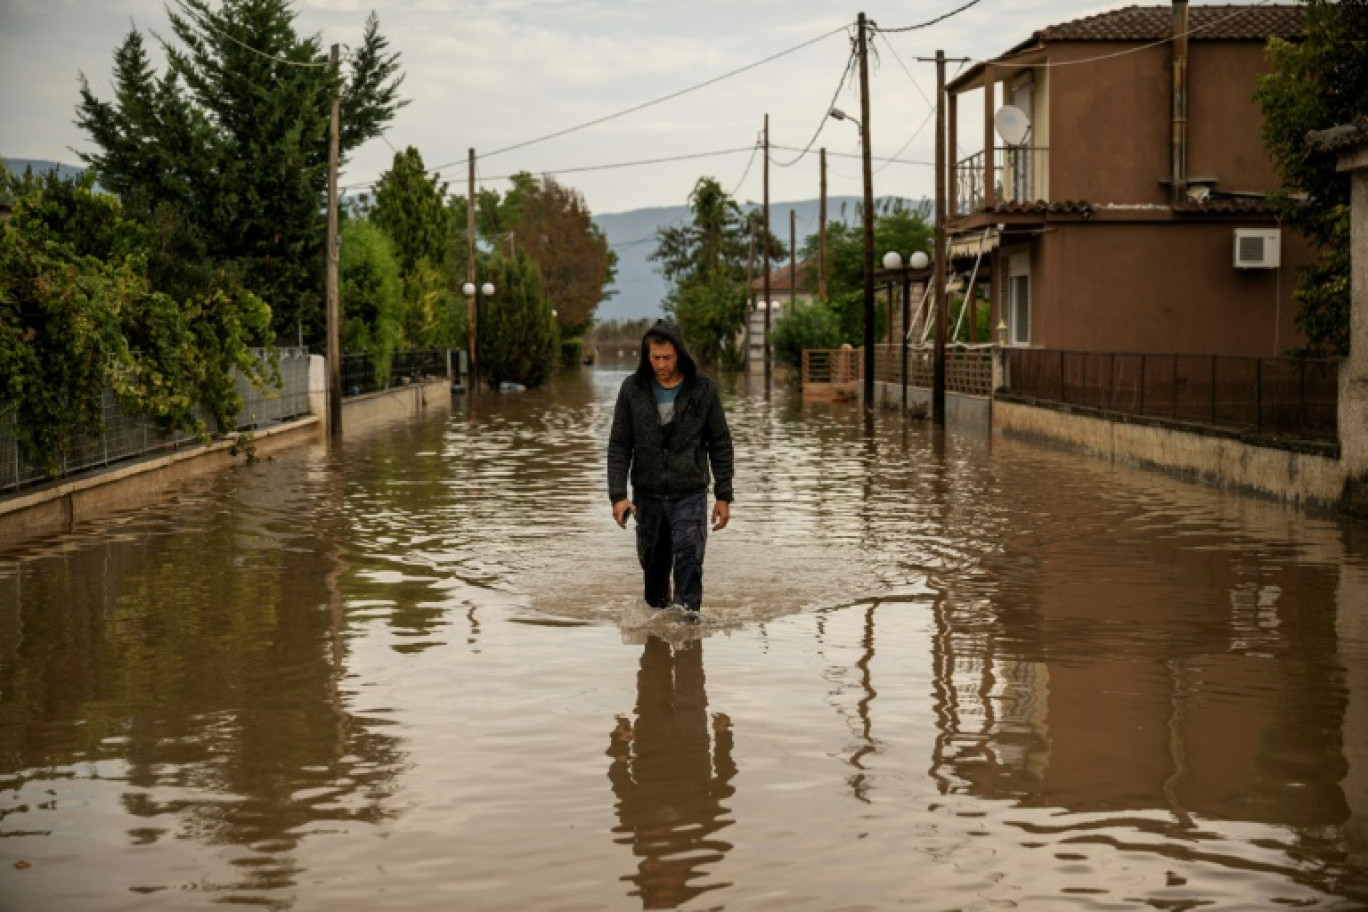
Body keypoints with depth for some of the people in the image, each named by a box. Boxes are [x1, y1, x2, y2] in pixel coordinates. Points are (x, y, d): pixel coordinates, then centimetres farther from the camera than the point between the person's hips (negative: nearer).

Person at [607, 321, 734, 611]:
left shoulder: (703, 389, -2)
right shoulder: (632, 389, -1)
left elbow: (720, 444, 4)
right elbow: (619, 445, 0)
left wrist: (724, 496, 1)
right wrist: (618, 495, -10)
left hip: (690, 494, -2)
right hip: (647, 496, 2)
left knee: (688, 561, -15)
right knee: (653, 566, 10)